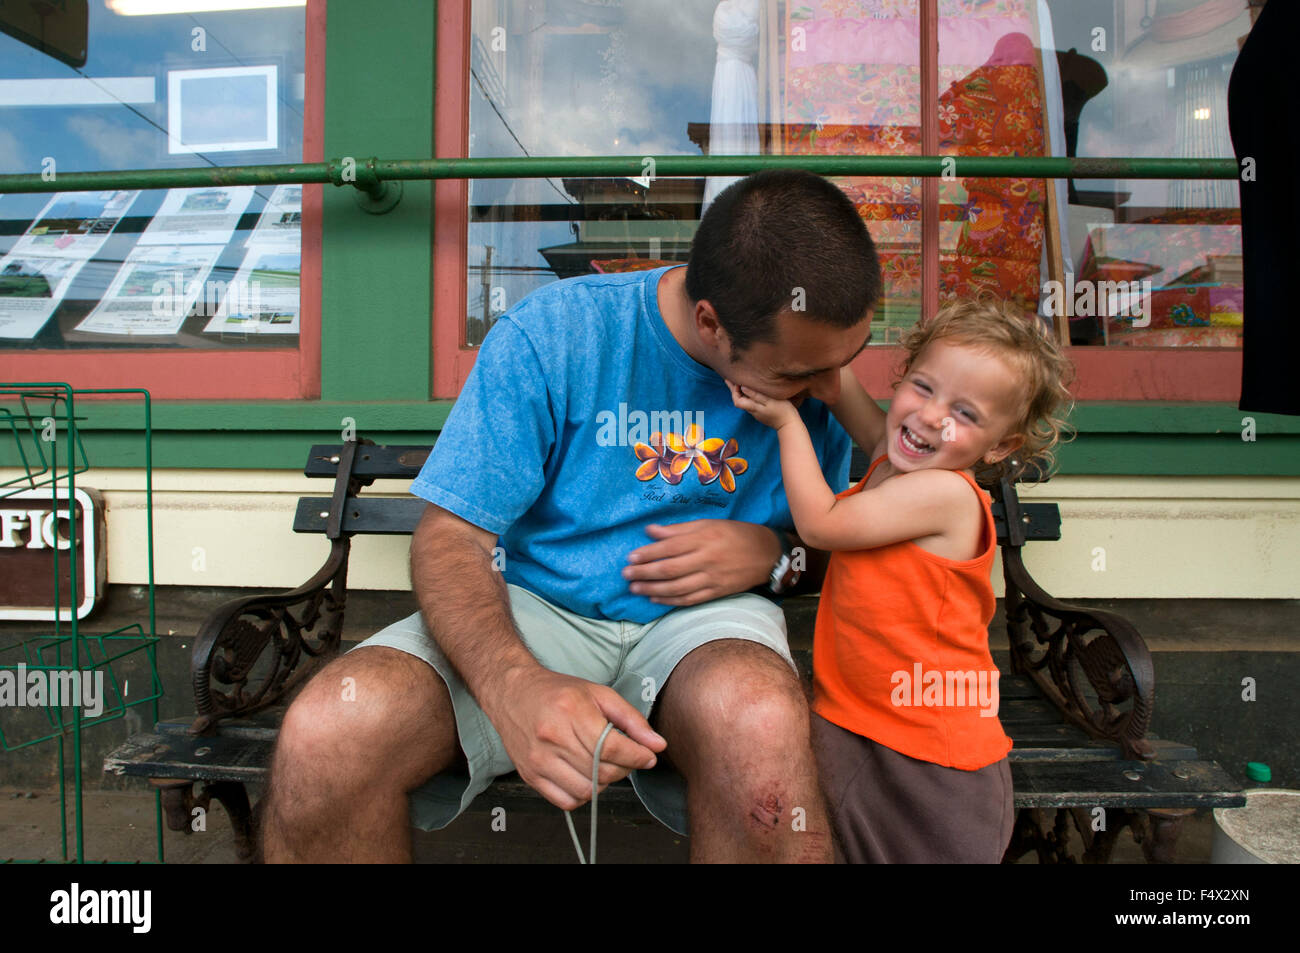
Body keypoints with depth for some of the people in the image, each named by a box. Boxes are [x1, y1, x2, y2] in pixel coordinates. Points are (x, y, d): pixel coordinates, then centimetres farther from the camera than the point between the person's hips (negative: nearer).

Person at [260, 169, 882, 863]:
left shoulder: (817, 381, -1)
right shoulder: (551, 332, -12)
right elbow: (450, 538, -13)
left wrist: (774, 552, -12)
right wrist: (515, 685, -33)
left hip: (699, 617, 1)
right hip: (536, 606, 0)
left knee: (763, 728, -37)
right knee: (322, 737, -27)